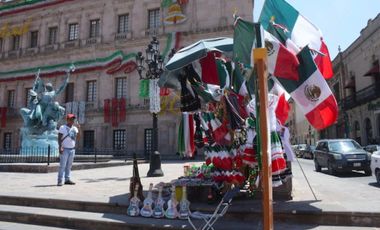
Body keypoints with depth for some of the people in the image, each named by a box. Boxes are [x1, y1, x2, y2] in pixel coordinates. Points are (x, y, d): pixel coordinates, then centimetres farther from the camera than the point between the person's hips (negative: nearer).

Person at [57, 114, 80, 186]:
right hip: (64, 149, -5)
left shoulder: (75, 128, 12)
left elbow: (77, 138, 5)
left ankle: (67, 179, 12)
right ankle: (60, 181, -5)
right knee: (62, 165, -8)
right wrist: (60, 147, -19)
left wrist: (78, 129, -6)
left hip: (72, 149, 5)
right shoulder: (62, 127, -2)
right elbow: (59, 138, -7)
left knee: (69, 165, 7)